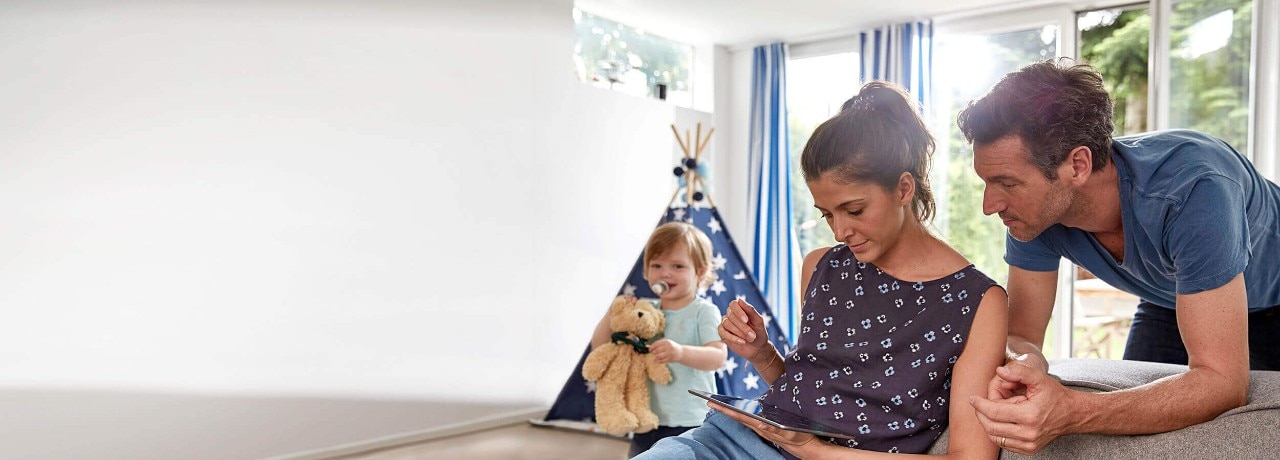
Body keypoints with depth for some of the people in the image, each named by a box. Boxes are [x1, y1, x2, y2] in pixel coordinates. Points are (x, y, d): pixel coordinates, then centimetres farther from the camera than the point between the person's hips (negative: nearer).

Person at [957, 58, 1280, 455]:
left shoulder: (1192, 192, -43)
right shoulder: (1036, 209, -27)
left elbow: (1221, 380, -44)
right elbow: (1021, 333, -19)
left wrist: (1071, 413, -59)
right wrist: (1023, 363, -45)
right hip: (1168, 303, 4)